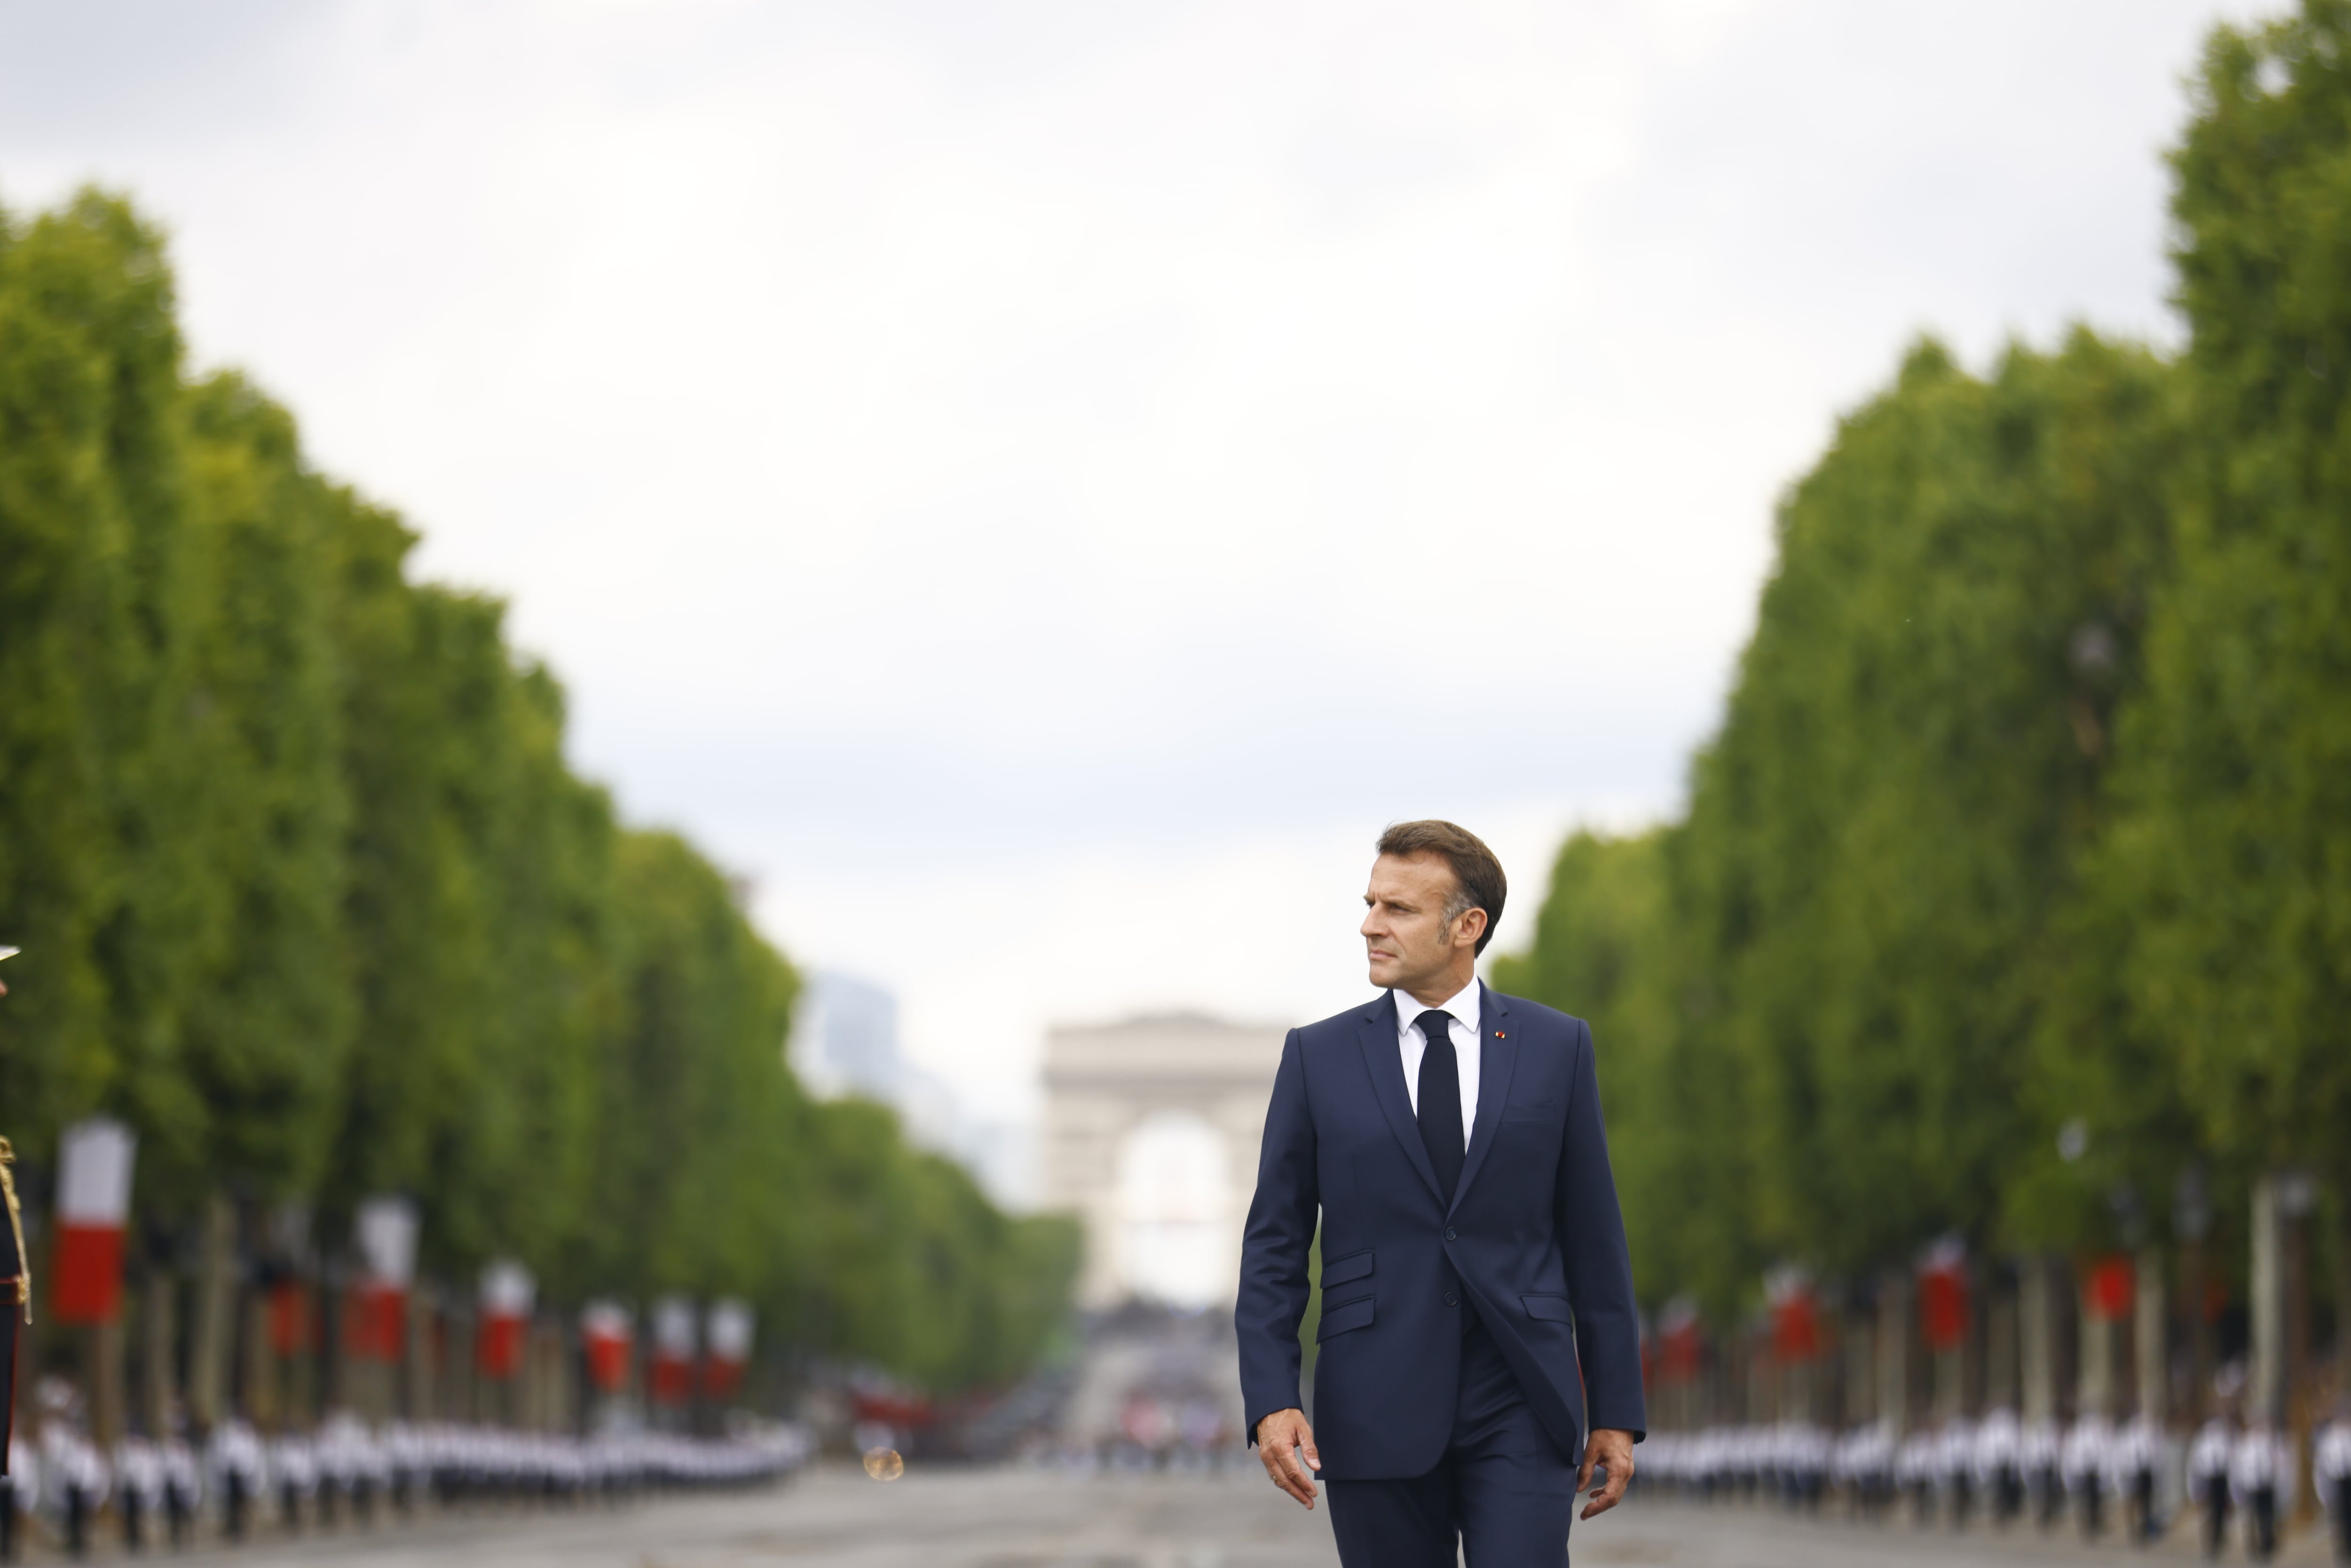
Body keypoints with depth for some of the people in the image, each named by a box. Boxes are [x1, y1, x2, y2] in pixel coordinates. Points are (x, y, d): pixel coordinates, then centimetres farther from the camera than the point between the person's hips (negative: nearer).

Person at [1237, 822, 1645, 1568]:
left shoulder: (1556, 1047, 6)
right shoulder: (1319, 1057, 5)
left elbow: (1593, 1237, 7)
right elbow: (1274, 1245, 5)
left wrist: (1616, 1412, 5)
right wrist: (1270, 1401, -7)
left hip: (1520, 1418, -1)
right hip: (1375, 1415, 1)